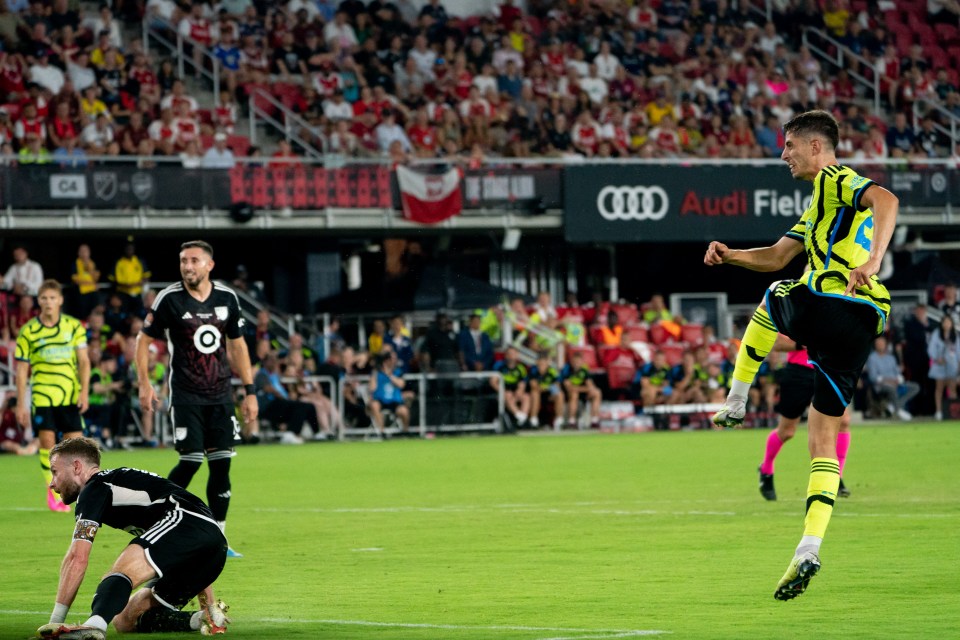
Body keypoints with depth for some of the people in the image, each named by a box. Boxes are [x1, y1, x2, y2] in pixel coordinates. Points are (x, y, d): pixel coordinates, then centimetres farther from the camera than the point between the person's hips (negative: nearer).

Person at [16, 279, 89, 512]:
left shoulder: (74, 326, 4)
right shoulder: (28, 331, 1)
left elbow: (83, 360, 4)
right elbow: (22, 370, 3)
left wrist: (84, 391, -9)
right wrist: (21, 404, 0)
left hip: (70, 396, 1)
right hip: (41, 395, -1)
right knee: (47, 442, -7)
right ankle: (53, 491, 4)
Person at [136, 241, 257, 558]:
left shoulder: (227, 298, 4)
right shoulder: (169, 299, -7)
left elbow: (237, 345, 13)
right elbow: (143, 339, 1)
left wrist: (250, 391, 10)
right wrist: (144, 383, -8)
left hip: (220, 395, 4)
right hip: (186, 397, -4)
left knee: (221, 463, 1)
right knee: (191, 461, -11)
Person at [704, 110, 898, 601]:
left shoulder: (836, 180, 1)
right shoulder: (820, 204, 31)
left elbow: (885, 200, -21)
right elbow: (776, 257, 36)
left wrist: (873, 259, -34)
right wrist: (729, 254, 20)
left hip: (827, 302, -9)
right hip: (862, 327, 9)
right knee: (823, 443, 5)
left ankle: (734, 405, 30)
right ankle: (808, 552, -7)